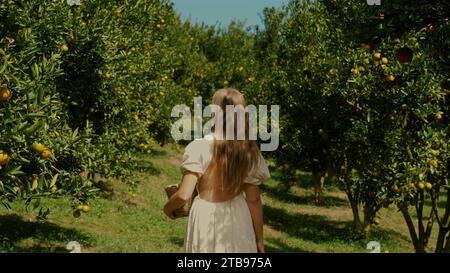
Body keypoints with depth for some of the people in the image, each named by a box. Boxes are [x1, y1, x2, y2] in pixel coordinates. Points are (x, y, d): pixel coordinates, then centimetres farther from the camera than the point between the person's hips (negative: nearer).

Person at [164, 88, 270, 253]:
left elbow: (184, 195, -17)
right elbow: (254, 199, -1)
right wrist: (259, 240, 8)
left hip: (205, 219, -2)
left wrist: (168, 207, 5)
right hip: (238, 221, 2)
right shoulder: (249, 151, -5)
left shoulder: (199, 147, -15)